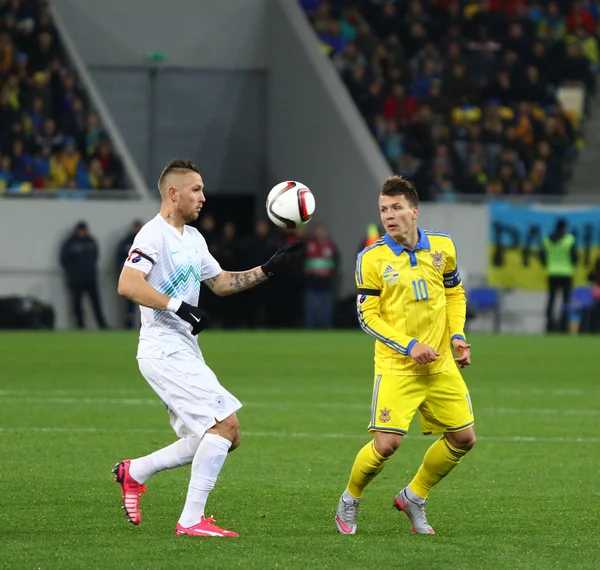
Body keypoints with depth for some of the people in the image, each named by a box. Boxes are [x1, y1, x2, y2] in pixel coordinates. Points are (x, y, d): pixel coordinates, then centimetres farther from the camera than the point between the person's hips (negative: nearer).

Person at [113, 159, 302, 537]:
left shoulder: (193, 238, 19)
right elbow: (128, 284, -24)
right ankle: (191, 520, -13)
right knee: (225, 424, -17)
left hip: (185, 352, 10)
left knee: (226, 438, 8)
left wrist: (269, 269, 18)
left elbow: (221, 282, 28)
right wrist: (178, 306, -30)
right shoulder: (155, 234, -11)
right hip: (165, 350, -10)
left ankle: (135, 472, 18)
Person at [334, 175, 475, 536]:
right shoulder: (372, 259, -9)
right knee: (387, 443, -16)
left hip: (441, 364, 5)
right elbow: (368, 316, -7)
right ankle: (349, 502, 10)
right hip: (396, 367, -5)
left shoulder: (443, 246, 1)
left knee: (463, 439, 6)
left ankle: (414, 498, 27)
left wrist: (457, 335, 1)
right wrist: (409, 346, -18)